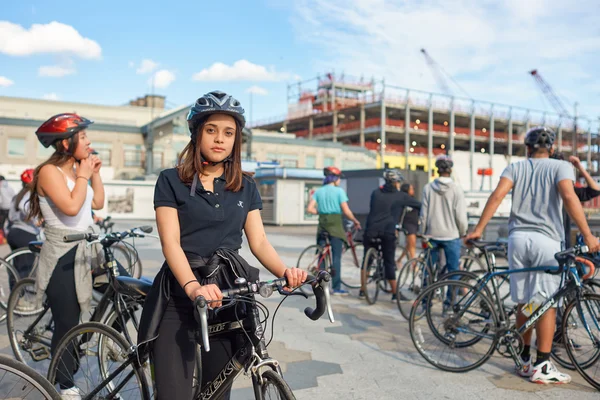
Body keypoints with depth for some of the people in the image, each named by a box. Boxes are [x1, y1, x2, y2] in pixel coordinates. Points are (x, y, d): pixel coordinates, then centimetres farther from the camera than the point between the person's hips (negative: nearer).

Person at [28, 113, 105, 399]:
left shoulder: (75, 170, 11)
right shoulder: (50, 171, -13)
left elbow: (98, 203, 13)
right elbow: (71, 207, -25)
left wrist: (95, 173, 5)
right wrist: (83, 175, -14)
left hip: (81, 254, 8)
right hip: (61, 258, -8)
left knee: (73, 321, 14)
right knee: (67, 324, -1)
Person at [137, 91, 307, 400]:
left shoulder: (246, 187, 8)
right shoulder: (171, 181, -2)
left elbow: (259, 242, 3)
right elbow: (170, 242, -12)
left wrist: (285, 272, -18)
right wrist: (194, 287, -30)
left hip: (226, 298, 3)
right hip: (179, 298, -3)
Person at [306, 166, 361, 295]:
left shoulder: (318, 191, 7)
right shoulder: (339, 191, -6)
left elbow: (309, 209, 0)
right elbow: (346, 211, -10)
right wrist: (356, 222, 3)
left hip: (322, 224, 5)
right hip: (335, 224, -5)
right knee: (336, 257, 0)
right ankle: (336, 288, 2)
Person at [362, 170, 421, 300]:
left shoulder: (375, 193, 12)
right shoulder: (401, 196, 3)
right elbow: (420, 206, 9)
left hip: (371, 230, 3)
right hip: (388, 232, -3)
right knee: (389, 262, 5)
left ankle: (362, 290, 18)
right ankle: (395, 293, 7)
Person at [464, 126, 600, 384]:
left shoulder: (515, 167, 12)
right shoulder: (561, 166, 5)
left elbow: (498, 195, -4)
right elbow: (568, 197, -13)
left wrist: (478, 229, -7)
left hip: (518, 238, 3)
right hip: (546, 239, -3)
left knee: (523, 303, 11)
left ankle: (524, 361, 20)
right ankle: (542, 366, 3)